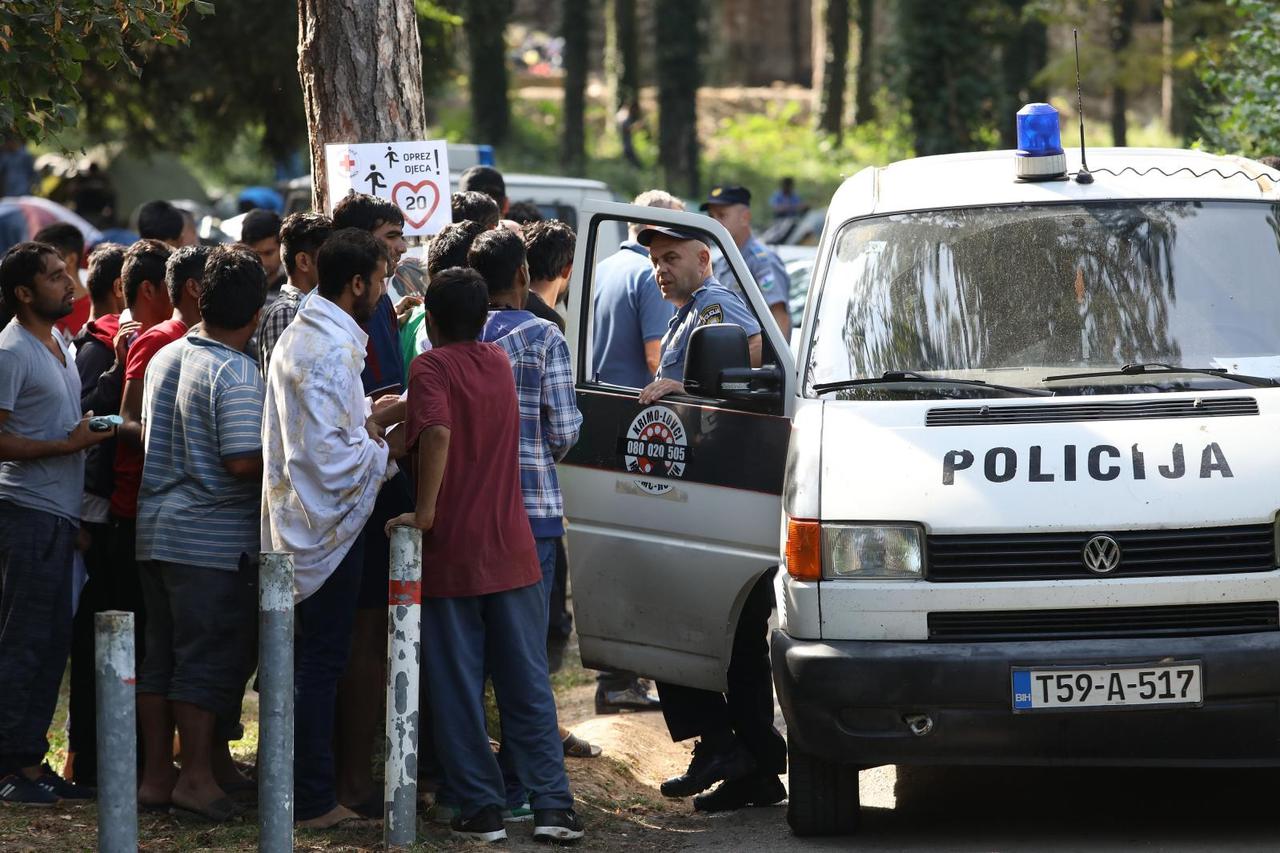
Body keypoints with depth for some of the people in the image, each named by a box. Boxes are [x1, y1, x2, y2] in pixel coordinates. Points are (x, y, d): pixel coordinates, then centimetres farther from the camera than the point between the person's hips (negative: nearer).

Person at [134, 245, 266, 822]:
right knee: (209, 660, 0)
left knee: (161, 657, 12)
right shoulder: (236, 372, -15)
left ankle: (156, 774, 16)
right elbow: (243, 460, -22)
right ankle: (196, 777, 2)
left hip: (156, 530, 7)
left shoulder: (164, 358, 8)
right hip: (214, 538, -7)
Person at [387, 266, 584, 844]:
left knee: (458, 693, 4)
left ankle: (481, 808, 4)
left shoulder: (432, 367, -9)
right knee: (528, 687, 6)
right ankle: (552, 806, 1)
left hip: (449, 555, -4)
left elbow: (437, 431, -27)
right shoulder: (499, 364, 9)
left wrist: (425, 511, -21)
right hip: (511, 552, 5)